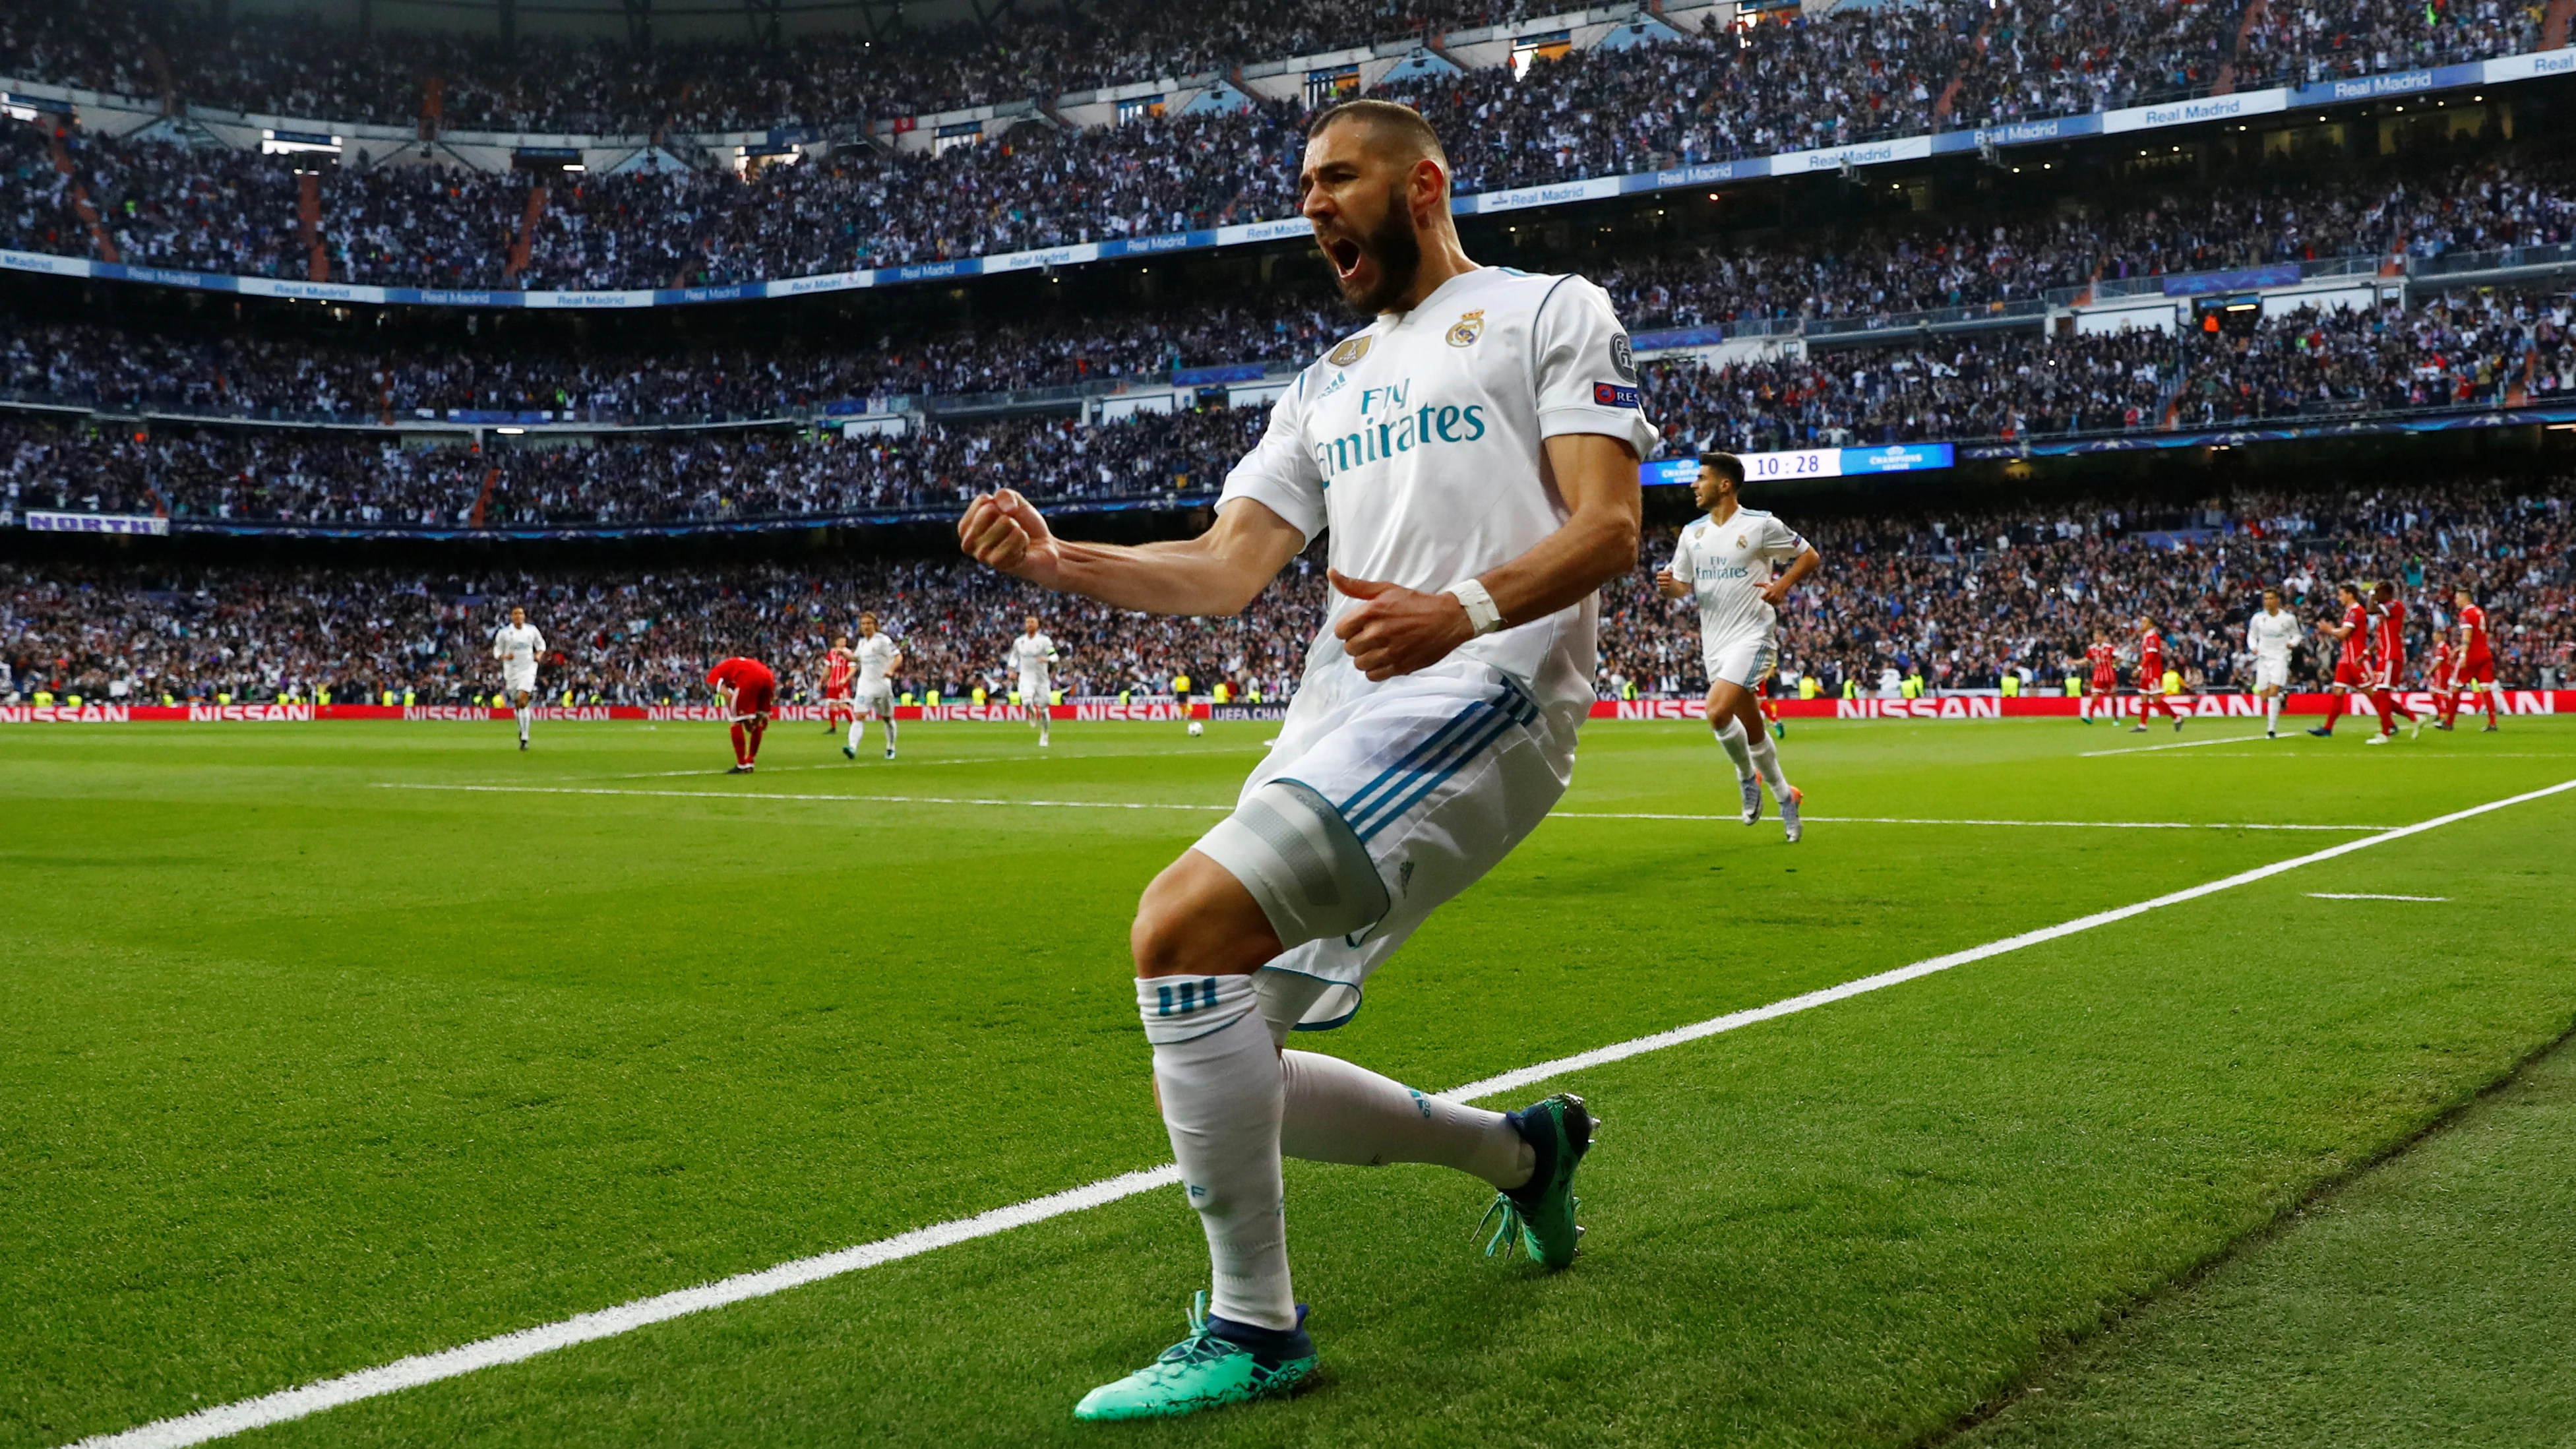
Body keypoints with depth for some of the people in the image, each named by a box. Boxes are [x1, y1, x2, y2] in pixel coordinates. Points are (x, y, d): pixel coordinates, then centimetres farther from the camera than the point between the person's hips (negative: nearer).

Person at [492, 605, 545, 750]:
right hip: (511, 671, 1)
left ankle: (524, 738, -17)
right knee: (517, 704, 8)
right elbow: (497, 651, 4)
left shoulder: (532, 630, 2)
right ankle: (522, 730, 32)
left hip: (528, 669, -1)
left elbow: (541, 644, 17)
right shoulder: (503, 632, -2)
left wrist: (539, 654, -3)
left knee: (523, 700, -18)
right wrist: (505, 657, -17)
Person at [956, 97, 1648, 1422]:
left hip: (1483, 699, -8)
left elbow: (1609, 527, -6)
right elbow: (1224, 570, 17)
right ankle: (1522, 1149, 26)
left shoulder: (1549, 312, 8)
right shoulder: (1329, 384, 27)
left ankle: (1254, 1330, -15)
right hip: (1337, 724, 8)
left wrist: (1465, 611, -25)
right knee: (1225, 1069, 2)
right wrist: (1062, 563, -1)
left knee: (1183, 923, -27)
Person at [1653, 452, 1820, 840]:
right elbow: (1682, 585, 15)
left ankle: (1748, 776, 1)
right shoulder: (1692, 533, 9)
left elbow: (1810, 556, 2)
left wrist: (1783, 585, -15)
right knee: (1751, 727, 11)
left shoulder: (1761, 525, -7)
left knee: (1717, 712, -24)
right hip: (1714, 643, 6)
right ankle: (1785, 797, 27)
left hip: (1752, 636, -6)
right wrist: (1667, 586, -9)